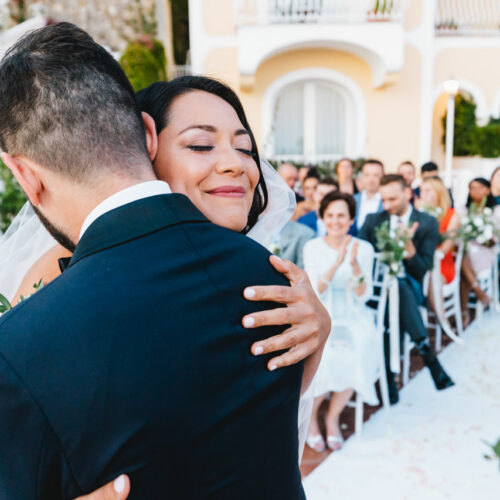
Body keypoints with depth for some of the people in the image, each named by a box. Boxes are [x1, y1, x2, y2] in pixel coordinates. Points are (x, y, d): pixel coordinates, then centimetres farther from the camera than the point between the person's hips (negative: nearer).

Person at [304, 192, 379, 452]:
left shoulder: (364, 248, 2)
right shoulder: (312, 248, 1)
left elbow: (363, 295, -3)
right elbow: (314, 292, -9)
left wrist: (355, 265, -21)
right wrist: (336, 264, -23)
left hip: (353, 318, 1)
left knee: (357, 355, -27)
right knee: (325, 357, -28)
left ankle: (333, 416, 1)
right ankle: (310, 415, 3)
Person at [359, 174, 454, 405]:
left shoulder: (427, 224, 6)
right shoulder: (372, 221, 12)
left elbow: (423, 268, 0)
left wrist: (408, 244, -15)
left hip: (409, 287, -1)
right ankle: (427, 353, -23)